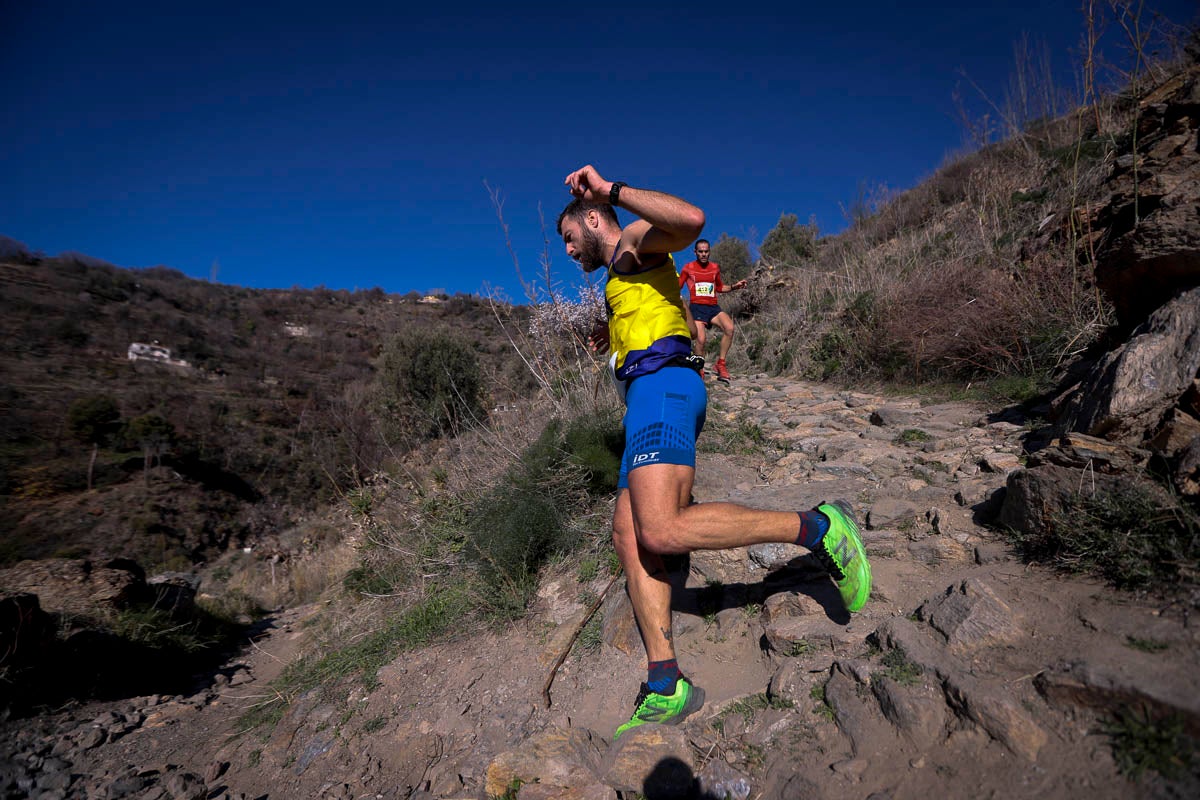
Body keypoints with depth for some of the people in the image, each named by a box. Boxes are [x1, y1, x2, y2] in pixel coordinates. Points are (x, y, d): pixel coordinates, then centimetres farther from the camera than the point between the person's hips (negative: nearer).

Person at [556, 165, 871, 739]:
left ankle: (816, 529, -15)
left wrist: (611, 189, -12)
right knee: (629, 536, -1)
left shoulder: (635, 242, 7)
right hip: (650, 396, 10)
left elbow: (692, 220, -16)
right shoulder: (626, 280, 35)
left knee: (662, 532, -26)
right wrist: (615, 337, 39)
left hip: (661, 385, -10)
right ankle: (666, 688, -2)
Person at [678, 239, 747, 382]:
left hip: (713, 307, 3)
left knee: (729, 327, -25)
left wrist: (734, 286, 13)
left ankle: (720, 364, -14)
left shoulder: (715, 267, 15)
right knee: (701, 339, -21)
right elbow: (677, 287, 11)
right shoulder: (688, 267, 5)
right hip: (697, 307, -3)